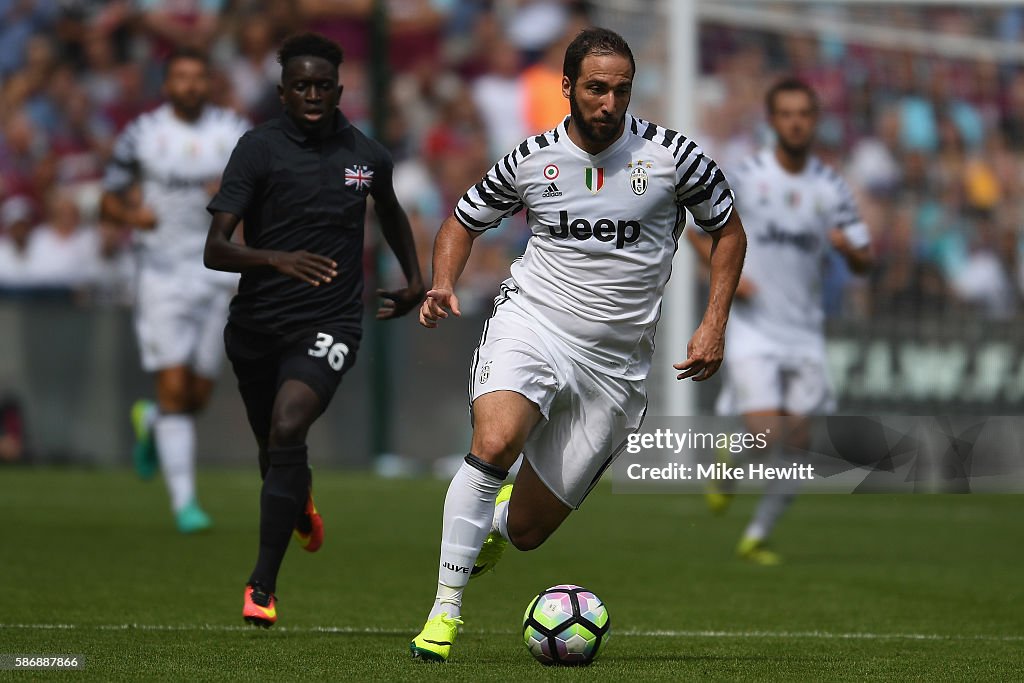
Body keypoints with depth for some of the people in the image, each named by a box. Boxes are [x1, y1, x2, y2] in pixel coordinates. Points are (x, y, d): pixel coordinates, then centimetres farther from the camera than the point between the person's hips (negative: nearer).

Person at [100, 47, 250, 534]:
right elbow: (108, 201, 5)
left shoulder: (234, 132, 4)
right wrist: (132, 215, -17)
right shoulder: (141, 134, 0)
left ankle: (152, 423, 40)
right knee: (174, 386, -10)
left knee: (199, 393, 5)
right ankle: (184, 502, -7)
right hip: (162, 271, -2)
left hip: (216, 270, 2)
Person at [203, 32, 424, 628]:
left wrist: (417, 278, 21)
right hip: (257, 326, 1)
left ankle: (263, 585, -19)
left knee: (286, 431, -25)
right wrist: (278, 259, -33)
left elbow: (391, 210, 27)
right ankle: (301, 508, 57)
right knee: (274, 447, 17)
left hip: (328, 326, -1)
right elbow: (216, 249, -17)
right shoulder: (260, 148, -9)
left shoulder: (367, 155, 1)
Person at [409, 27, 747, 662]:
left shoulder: (672, 153, -3)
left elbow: (729, 230, 11)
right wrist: (443, 286, -4)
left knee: (526, 530, 1)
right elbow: (464, 220, 16)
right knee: (495, 445, -32)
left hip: (615, 364, 1)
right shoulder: (532, 159, 0)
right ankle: (446, 608, -20)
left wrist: (714, 325, 1)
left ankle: (492, 523, 41)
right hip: (530, 324, 0)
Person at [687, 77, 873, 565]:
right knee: (763, 435, -16)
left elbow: (863, 263, 8)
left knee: (796, 441, 1)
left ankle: (758, 536, 16)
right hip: (753, 325, -3)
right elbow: (697, 227, 7)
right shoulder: (744, 176, -4)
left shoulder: (830, 187, 5)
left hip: (805, 329, 4)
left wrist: (849, 247, -15)